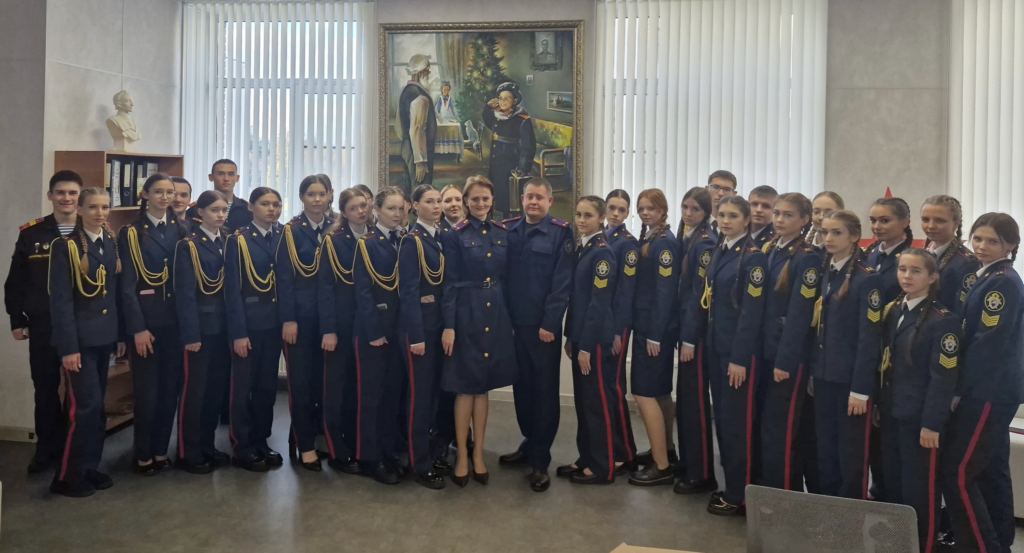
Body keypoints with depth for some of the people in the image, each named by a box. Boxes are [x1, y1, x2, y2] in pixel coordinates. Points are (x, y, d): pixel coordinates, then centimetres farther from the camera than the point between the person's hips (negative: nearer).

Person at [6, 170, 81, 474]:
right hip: (43, 325, 1)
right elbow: (16, 281, 6)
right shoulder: (31, 233, 3)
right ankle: (48, 449, 23)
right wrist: (16, 320, 2)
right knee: (46, 388, 9)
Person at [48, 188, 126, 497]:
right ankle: (67, 476, 6)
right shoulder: (65, 246, -9)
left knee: (97, 406, 11)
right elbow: (60, 300, -13)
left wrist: (121, 335, 8)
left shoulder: (113, 244, 9)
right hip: (79, 337, -6)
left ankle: (90, 468, 22)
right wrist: (68, 346, -18)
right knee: (85, 405, -7)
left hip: (104, 335, 6)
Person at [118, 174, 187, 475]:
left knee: (170, 388, 8)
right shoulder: (131, 232, -1)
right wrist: (137, 328, -13)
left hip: (176, 319, 4)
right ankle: (143, 455, 15)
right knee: (146, 390, 1)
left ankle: (161, 450, 20)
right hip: (146, 319, -3)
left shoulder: (180, 231, 9)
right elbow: (127, 284, -6)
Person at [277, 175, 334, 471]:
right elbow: (284, 278, -7)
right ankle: (305, 444, 10)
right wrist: (288, 319, -13)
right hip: (301, 315, -3)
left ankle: (312, 434, 23)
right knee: (301, 380, 1)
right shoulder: (291, 231, -2)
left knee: (323, 379, 8)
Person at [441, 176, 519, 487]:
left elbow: (507, 279, 11)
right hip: (466, 314, -4)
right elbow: (450, 283, -6)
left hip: (495, 315, 4)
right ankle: (462, 456, 14)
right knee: (465, 387, 2)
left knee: (483, 386, 11)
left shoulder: (503, 234, 9)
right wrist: (448, 325, -12)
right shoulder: (455, 236, -3)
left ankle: (478, 454, 20)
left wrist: (510, 318, 7)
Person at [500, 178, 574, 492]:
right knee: (522, 387, 13)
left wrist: (550, 323, -14)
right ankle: (529, 444, 29)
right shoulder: (508, 230, 8)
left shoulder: (561, 233, -5)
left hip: (544, 326, -4)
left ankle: (540, 460, 11)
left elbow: (562, 283, -9)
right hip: (514, 323, 4)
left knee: (545, 391, 4)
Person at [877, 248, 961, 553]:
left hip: (920, 418, -6)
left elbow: (943, 378, -14)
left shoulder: (942, 320, -12)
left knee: (919, 490, 3)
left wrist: (931, 424, -16)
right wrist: (879, 405, 11)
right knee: (892, 484, 13)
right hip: (892, 413, 6)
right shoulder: (892, 311, 8)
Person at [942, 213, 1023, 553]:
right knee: (991, 470, 14)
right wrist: (962, 386, 13)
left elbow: (989, 342, -19)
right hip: (988, 391, 9)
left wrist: (958, 389, -15)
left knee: (958, 473, -8)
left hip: (989, 392, -9)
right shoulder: (987, 278, 14)